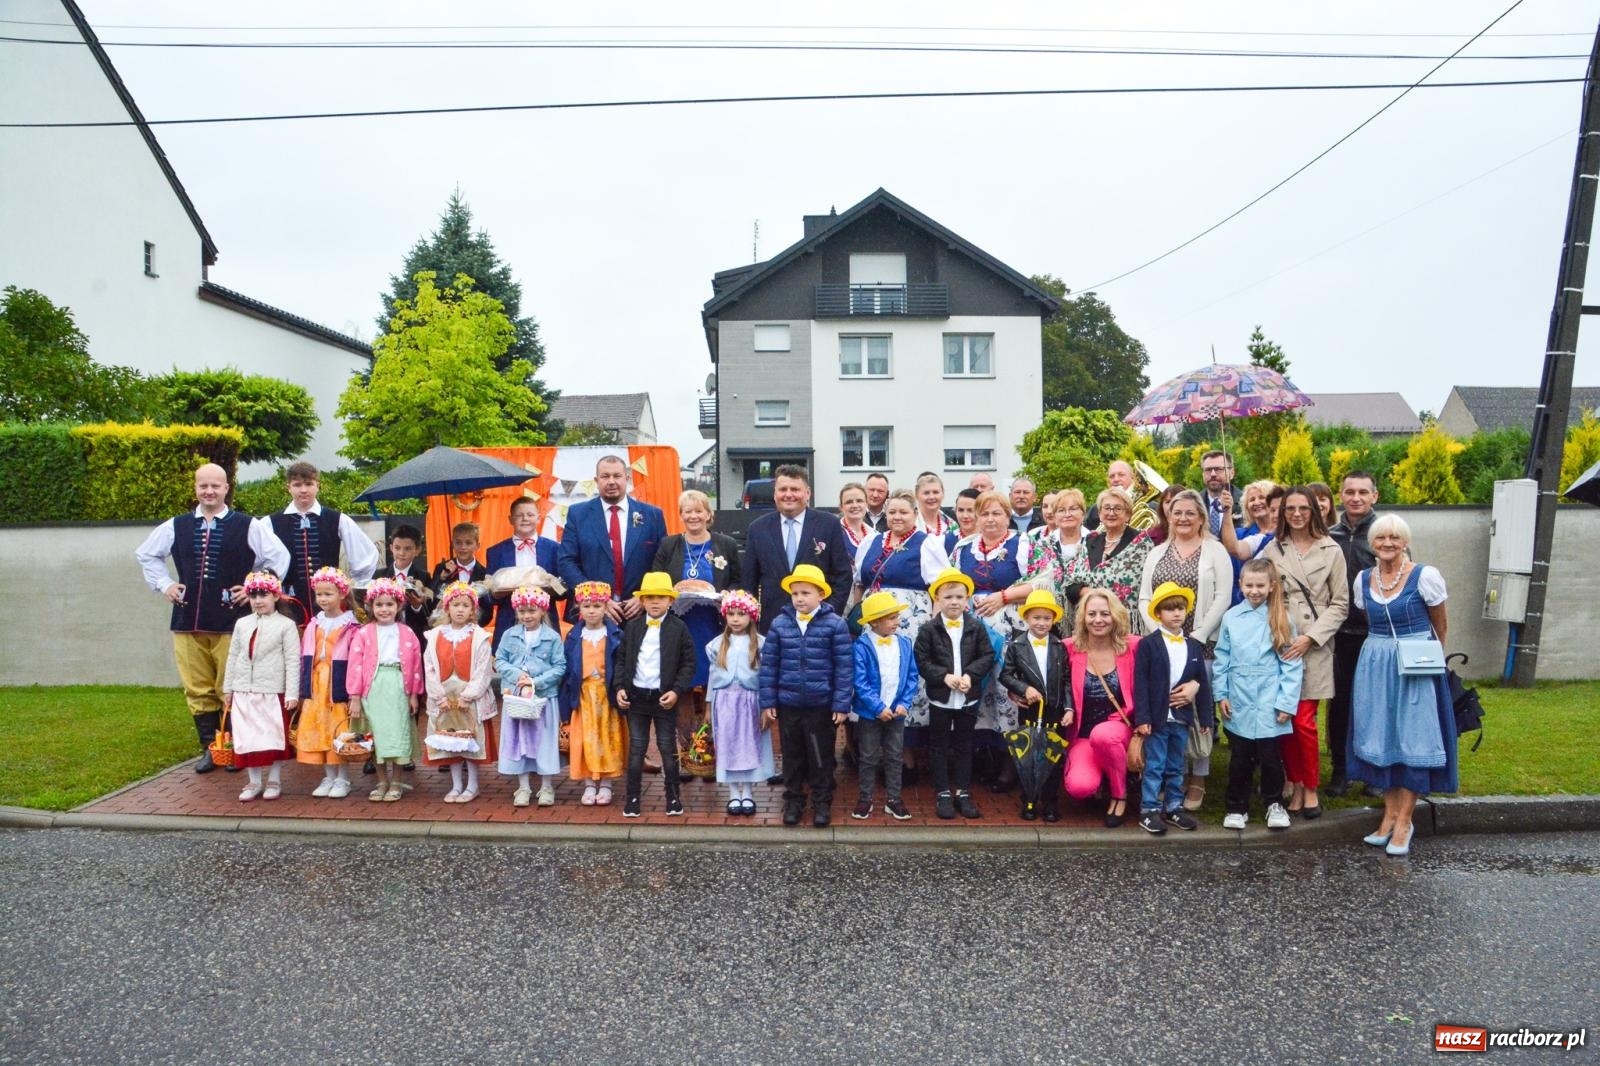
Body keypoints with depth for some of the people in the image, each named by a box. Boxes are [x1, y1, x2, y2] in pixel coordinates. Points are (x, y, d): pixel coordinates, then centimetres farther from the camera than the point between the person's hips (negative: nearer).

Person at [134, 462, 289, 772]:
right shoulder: (176, 526, 9)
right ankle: (209, 748, 19)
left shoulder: (248, 526, -3)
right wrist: (163, 585, 14)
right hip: (188, 619, 4)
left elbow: (280, 557, -1)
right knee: (197, 689, 8)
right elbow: (145, 554, 25)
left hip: (230, 621, -4)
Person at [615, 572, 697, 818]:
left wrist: (677, 691, -13)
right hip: (636, 696, 2)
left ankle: (673, 797, 17)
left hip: (665, 698, -2)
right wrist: (620, 687, -3)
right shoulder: (632, 626, 4)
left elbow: (688, 664, -3)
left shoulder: (679, 628, -3)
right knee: (636, 749, 7)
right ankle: (633, 798, 15)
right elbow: (621, 659, 9)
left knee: (668, 749, 6)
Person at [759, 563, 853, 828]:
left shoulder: (835, 624, -9)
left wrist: (842, 704, -9)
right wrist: (768, 702, 1)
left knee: (821, 757, 10)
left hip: (822, 706, -2)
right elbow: (769, 664, 2)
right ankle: (793, 801, 31)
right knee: (792, 756, 15)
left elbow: (844, 666, -7)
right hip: (788, 704, 2)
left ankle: (822, 803, 26)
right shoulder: (779, 623, -2)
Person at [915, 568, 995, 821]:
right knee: (941, 748, 7)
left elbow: (988, 656, -3)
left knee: (964, 747, 12)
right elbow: (922, 662, -8)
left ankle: (963, 792, 21)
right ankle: (943, 794, 17)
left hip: (968, 700, 2)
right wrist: (944, 676, -21)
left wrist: (970, 675, -17)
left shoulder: (977, 627, 0)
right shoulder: (929, 630, -6)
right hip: (940, 699, -1)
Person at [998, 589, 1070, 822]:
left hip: (1055, 712, 1)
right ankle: (1029, 802, 17)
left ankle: (1051, 802, 17)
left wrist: (1069, 708, -6)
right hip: (1029, 711, -1)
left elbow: (1066, 681, 1)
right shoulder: (1016, 646, -2)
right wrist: (1024, 688, -16)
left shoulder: (1060, 647, 2)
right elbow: (1005, 675, -2)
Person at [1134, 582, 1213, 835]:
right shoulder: (1148, 645, -7)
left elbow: (1203, 684, 10)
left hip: (1181, 718, 4)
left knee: (1176, 768, 14)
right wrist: (1142, 718, -15)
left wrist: (1205, 718, 7)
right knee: (1154, 767, 1)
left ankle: (1173, 807, 24)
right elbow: (1140, 683, -10)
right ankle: (1149, 810, 8)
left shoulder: (1195, 646, 8)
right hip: (1157, 717, -4)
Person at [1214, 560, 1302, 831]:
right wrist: (1220, 694, 0)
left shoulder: (1281, 619, -3)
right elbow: (1222, 659, 5)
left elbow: (1292, 663, -4)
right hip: (1238, 704, 1)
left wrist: (1286, 702, -8)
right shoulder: (1231, 617, 1)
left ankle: (1274, 804, 27)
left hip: (1269, 705, -1)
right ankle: (1236, 807, 23)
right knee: (1239, 758, 9)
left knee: (1270, 757, 6)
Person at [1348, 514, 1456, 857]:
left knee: (1413, 739, 0)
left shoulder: (1425, 576, -10)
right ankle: (1390, 814, 18)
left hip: (1417, 666, -4)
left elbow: (1441, 626, 3)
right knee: (1380, 738, 7)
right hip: (1375, 667, 4)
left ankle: (1404, 821, 8)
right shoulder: (1363, 579, 3)